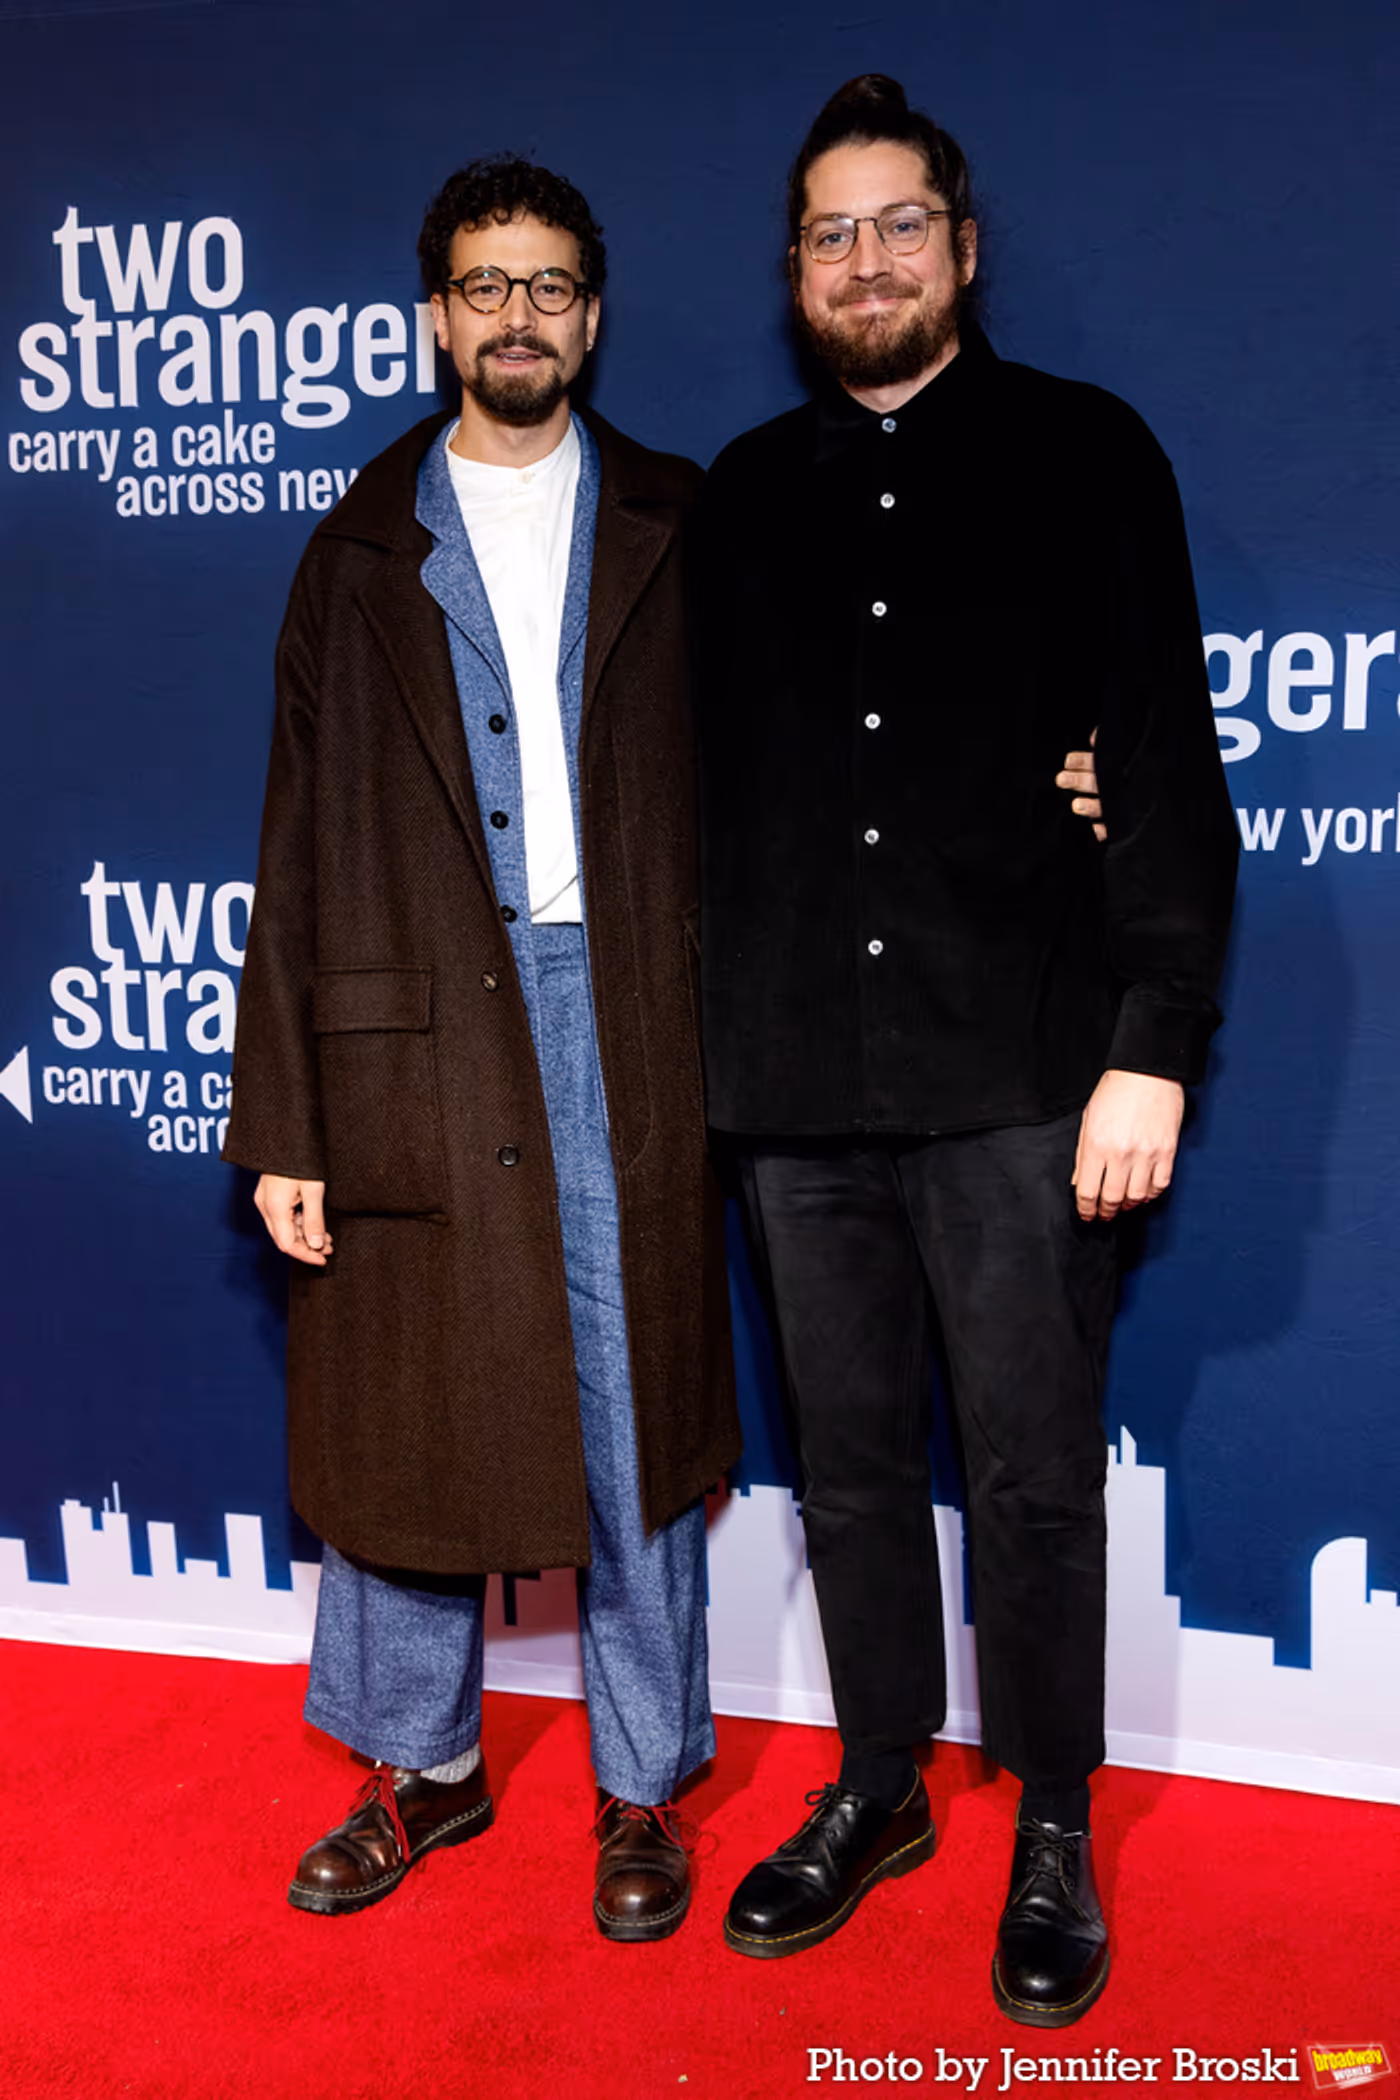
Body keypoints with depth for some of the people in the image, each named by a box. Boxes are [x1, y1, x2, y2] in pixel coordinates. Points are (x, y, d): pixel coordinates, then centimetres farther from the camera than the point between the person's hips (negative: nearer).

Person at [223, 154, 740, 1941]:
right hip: (414, 1040, 1)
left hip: (626, 1030, -1)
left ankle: (641, 1790, 25)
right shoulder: (361, 553, 9)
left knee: (637, 1422, 6)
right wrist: (283, 1122, 1)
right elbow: (301, 859, 5)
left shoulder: (674, 532, 8)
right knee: (397, 1420, 10)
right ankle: (420, 1767, 31)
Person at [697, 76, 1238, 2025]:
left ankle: (1053, 1834, 23)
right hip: (797, 1079, 4)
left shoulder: (1081, 455, 4)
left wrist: (1153, 1046, -11)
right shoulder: (745, 495, 13)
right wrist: (706, 1036, 8)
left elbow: (1166, 767, -2)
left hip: (1019, 1075, -3)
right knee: (850, 1466, 13)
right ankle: (878, 1789, 31)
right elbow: (711, 785, 14)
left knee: (1033, 1478, 4)